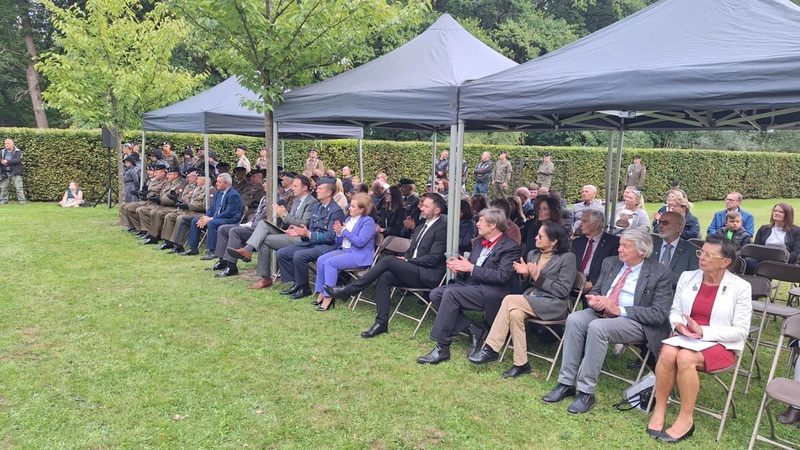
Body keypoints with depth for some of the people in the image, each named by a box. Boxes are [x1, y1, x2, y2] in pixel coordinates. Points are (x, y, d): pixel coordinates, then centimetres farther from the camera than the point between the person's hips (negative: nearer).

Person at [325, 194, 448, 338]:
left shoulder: (442, 228, -7)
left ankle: (348, 290, -17)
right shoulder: (420, 228, 21)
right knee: (384, 276, -20)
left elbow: (432, 259, -15)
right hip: (414, 272, 8)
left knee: (388, 260, -22)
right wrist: (403, 259, 0)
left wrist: (406, 261, -9)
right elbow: (410, 252, 23)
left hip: (428, 275, -8)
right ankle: (381, 322, -18)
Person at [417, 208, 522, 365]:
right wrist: (459, 267, -6)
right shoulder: (479, 242, 17)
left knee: (451, 293, -29)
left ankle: (442, 348, -23)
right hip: (470, 283, 9)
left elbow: (502, 276, -18)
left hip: (491, 291, -8)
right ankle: (473, 330, -3)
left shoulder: (510, 247, -7)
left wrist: (471, 268, -19)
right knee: (436, 293, -13)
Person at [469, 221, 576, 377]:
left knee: (509, 300, -26)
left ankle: (491, 349, -19)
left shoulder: (567, 258, -7)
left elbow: (563, 291, -11)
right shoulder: (533, 254, 13)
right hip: (531, 300, 6)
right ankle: (521, 364, -21)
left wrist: (538, 277, -15)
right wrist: (526, 274, -2)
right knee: (515, 313, -29)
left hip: (554, 305, -6)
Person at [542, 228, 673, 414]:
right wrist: (595, 301, -9)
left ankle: (586, 392, -24)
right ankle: (566, 384, -20)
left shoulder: (660, 273, -6)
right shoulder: (610, 263, 11)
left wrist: (620, 310, -19)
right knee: (574, 319, -25)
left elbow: (659, 314, -12)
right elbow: (595, 291, 18)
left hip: (635, 321, -6)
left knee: (597, 327, -34)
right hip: (602, 313, 6)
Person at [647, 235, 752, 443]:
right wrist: (679, 325, -12)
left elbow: (741, 331, -9)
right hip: (686, 337, 4)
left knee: (685, 357, -34)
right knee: (668, 352, -31)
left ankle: (686, 419, -18)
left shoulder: (740, 287, -7)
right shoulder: (687, 277, 5)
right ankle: (659, 410, -17)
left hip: (721, 344, -3)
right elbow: (675, 310, 12)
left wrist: (703, 331, -20)